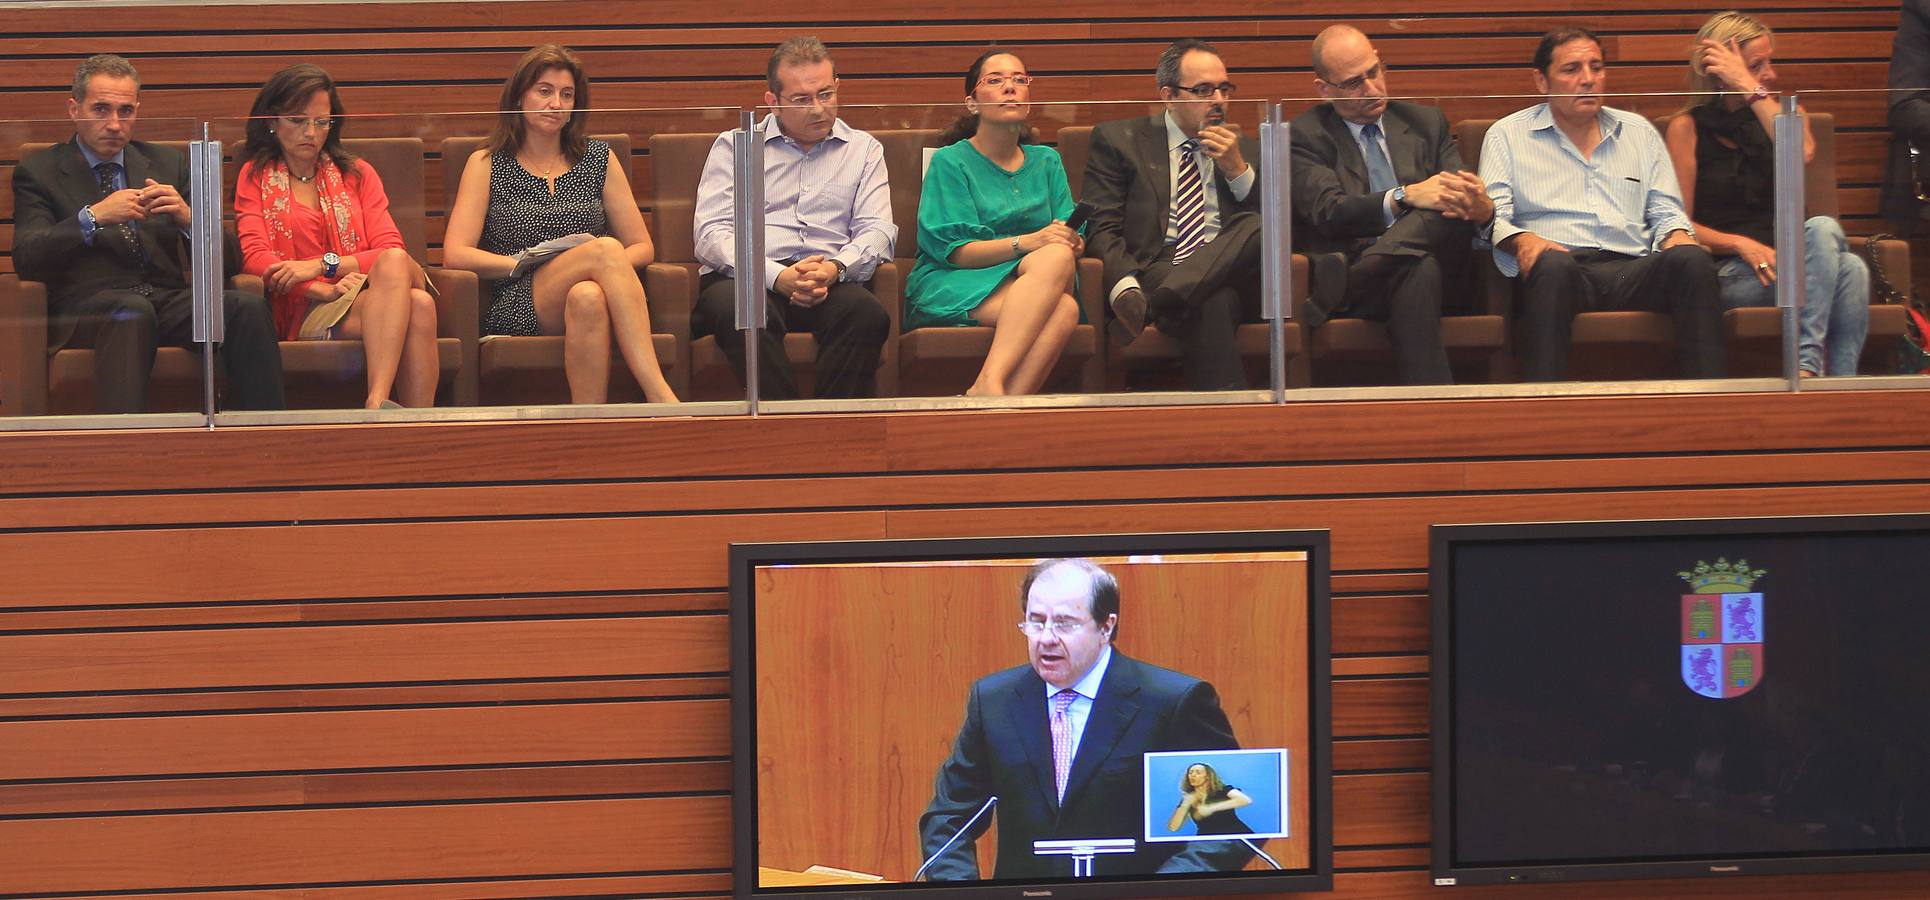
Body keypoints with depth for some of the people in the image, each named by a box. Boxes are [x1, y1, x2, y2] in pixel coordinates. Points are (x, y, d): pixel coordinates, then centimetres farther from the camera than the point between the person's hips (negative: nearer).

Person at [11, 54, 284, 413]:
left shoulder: (168, 163, 21)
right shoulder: (39, 171, 11)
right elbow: (25, 259, -5)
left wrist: (188, 217, -7)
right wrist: (94, 216, -18)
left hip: (168, 302, 3)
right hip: (87, 305, -3)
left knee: (248, 307, -26)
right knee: (132, 311, -38)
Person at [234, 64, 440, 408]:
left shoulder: (357, 174, 22)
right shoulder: (255, 177, 17)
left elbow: (391, 251, 5)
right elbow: (255, 257, -1)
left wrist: (322, 264, -13)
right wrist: (324, 290, -16)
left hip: (369, 295, 3)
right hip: (303, 310, -3)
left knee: (402, 276, -37)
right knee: (417, 304, -34)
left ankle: (376, 402, -52)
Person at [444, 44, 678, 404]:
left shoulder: (599, 159, 20)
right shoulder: (487, 165, 14)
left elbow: (642, 248, 16)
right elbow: (455, 255, 1)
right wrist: (525, 262, -10)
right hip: (516, 307, -2)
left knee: (588, 297, -38)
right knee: (605, 249, -32)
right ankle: (658, 395, -44)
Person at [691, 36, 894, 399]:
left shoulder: (863, 149, 23)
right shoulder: (733, 147, 17)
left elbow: (877, 230, 11)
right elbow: (712, 233, 4)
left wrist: (835, 268, -13)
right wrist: (777, 276, -14)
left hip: (832, 281, 1)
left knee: (867, 313, -35)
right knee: (735, 307, -39)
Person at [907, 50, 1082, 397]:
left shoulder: (1047, 161, 22)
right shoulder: (951, 161, 6)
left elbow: (1071, 238, 12)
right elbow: (954, 250, -6)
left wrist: (1074, 243, -15)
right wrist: (1026, 242, -20)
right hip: (951, 287, -4)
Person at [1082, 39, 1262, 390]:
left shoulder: (1246, 151, 26)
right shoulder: (1118, 140, 15)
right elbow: (1101, 230, 3)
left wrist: (1238, 171, 2)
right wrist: (1126, 287, -19)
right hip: (1156, 270, -4)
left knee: (1258, 227, -33)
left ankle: (1151, 306, -41)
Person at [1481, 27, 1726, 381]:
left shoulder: (1639, 132, 27)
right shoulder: (1507, 136, 17)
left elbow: (1665, 212, 23)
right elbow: (1492, 216, 6)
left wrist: (1678, 235, -2)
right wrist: (1522, 240, -17)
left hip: (1631, 271, 3)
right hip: (1558, 272, -3)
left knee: (1692, 259, -29)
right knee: (1554, 264, -41)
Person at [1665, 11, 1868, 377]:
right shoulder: (1688, 128, 8)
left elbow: (1802, 154, -7)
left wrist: (1751, 88, -6)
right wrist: (1741, 245, -16)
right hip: (1729, 274, -4)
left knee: (1850, 268, -33)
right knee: (1824, 232, -33)